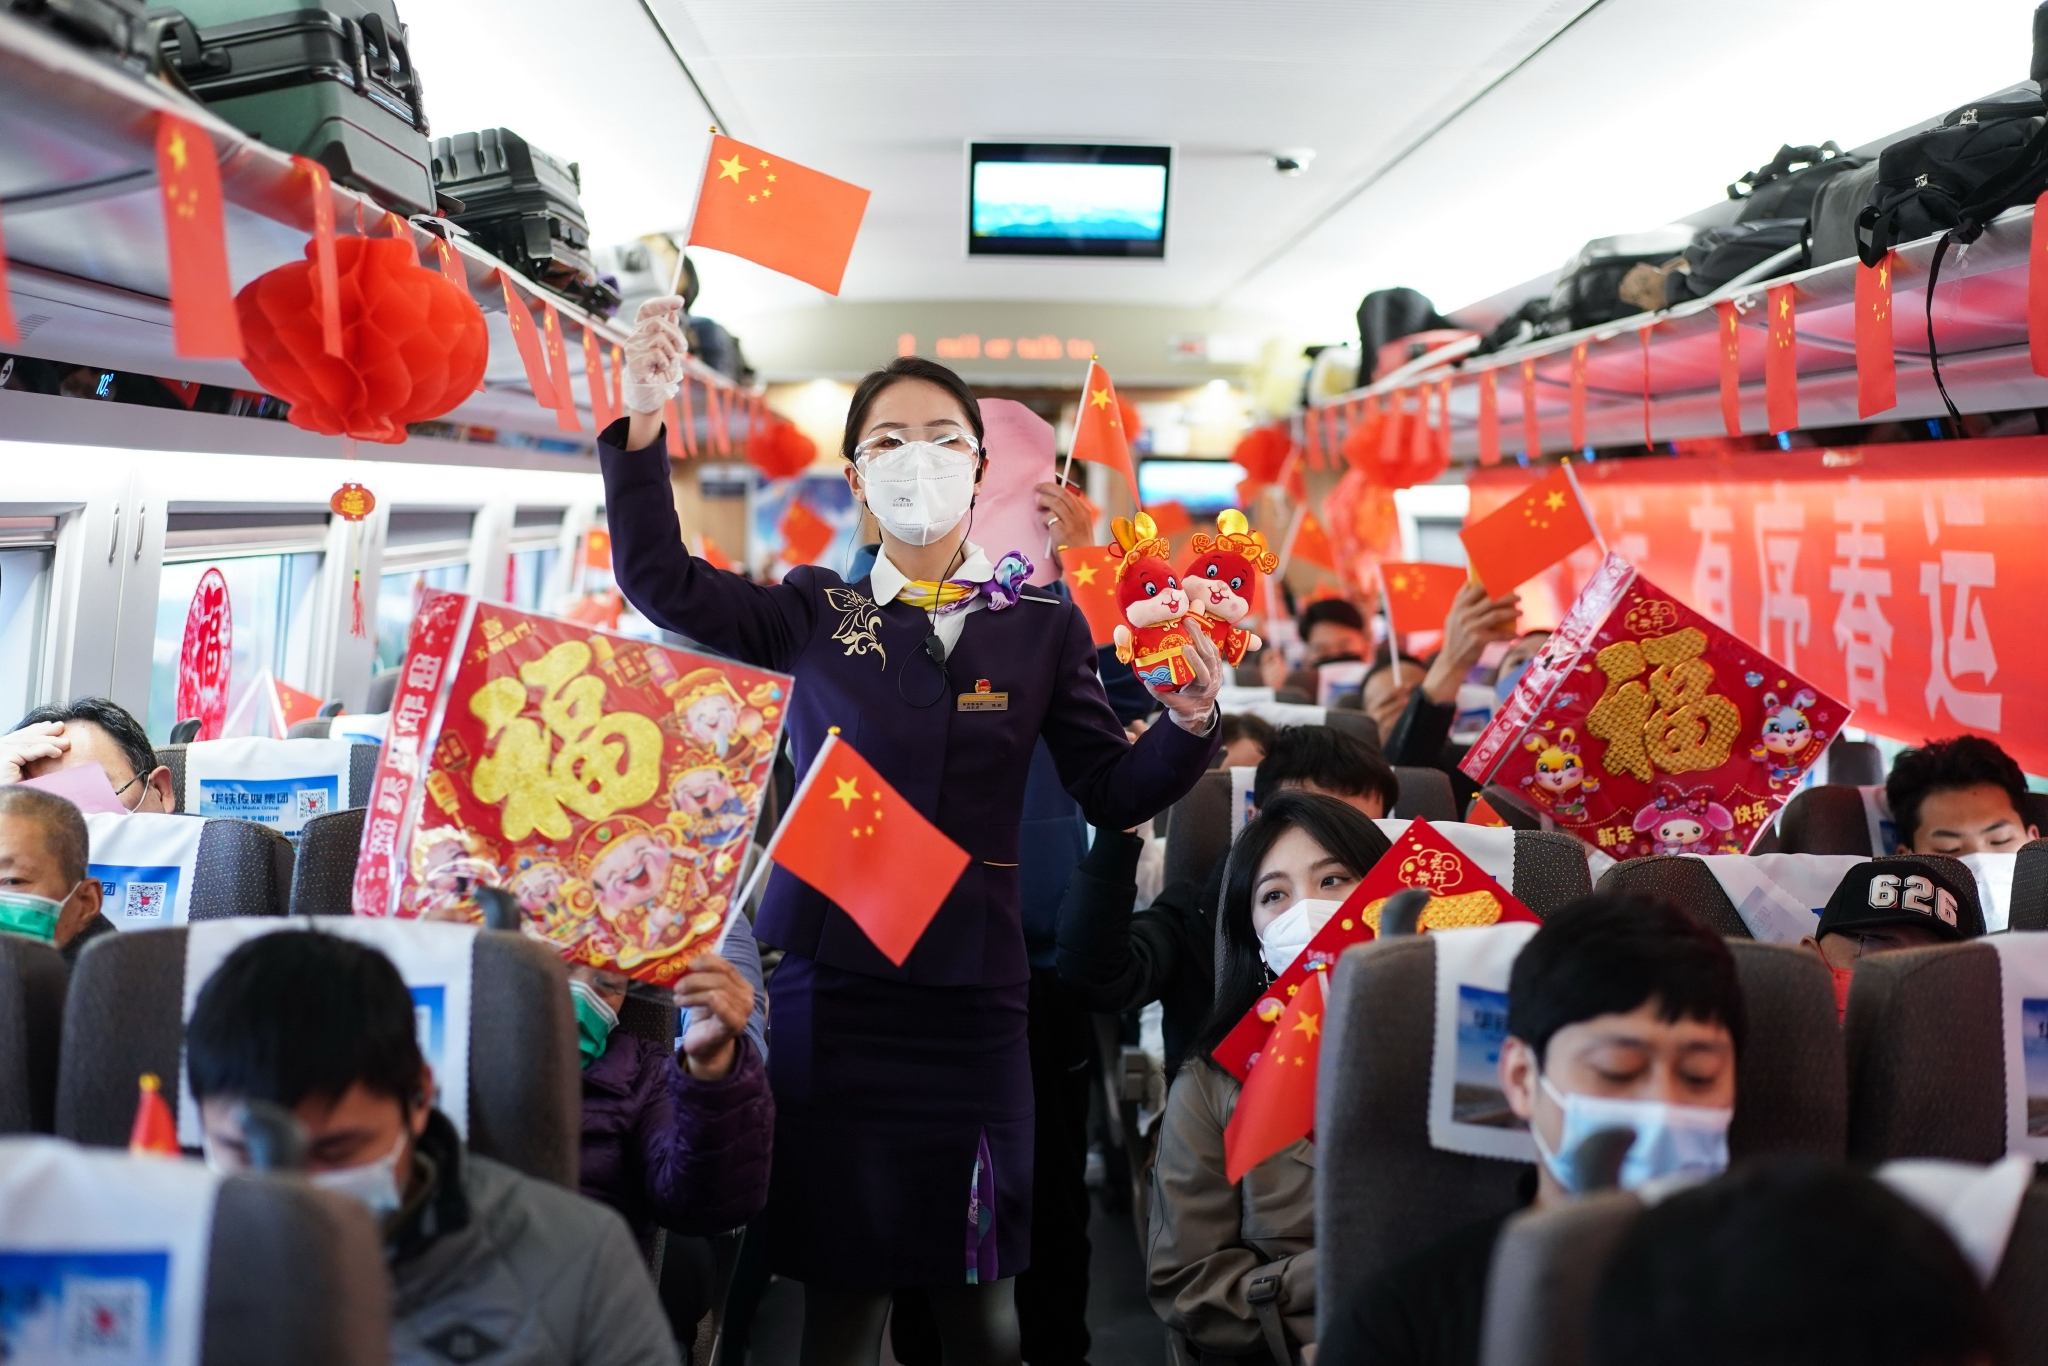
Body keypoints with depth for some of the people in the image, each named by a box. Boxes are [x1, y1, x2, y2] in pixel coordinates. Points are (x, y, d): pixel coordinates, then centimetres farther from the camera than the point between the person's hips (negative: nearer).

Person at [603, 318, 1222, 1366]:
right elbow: (661, 583, -3)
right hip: (829, 976, 0)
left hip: (971, 984, 1)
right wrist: (642, 426, -13)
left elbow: (1112, 794, 5)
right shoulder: (818, 612, 7)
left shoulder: (1042, 626, 7)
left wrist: (1189, 727, -14)